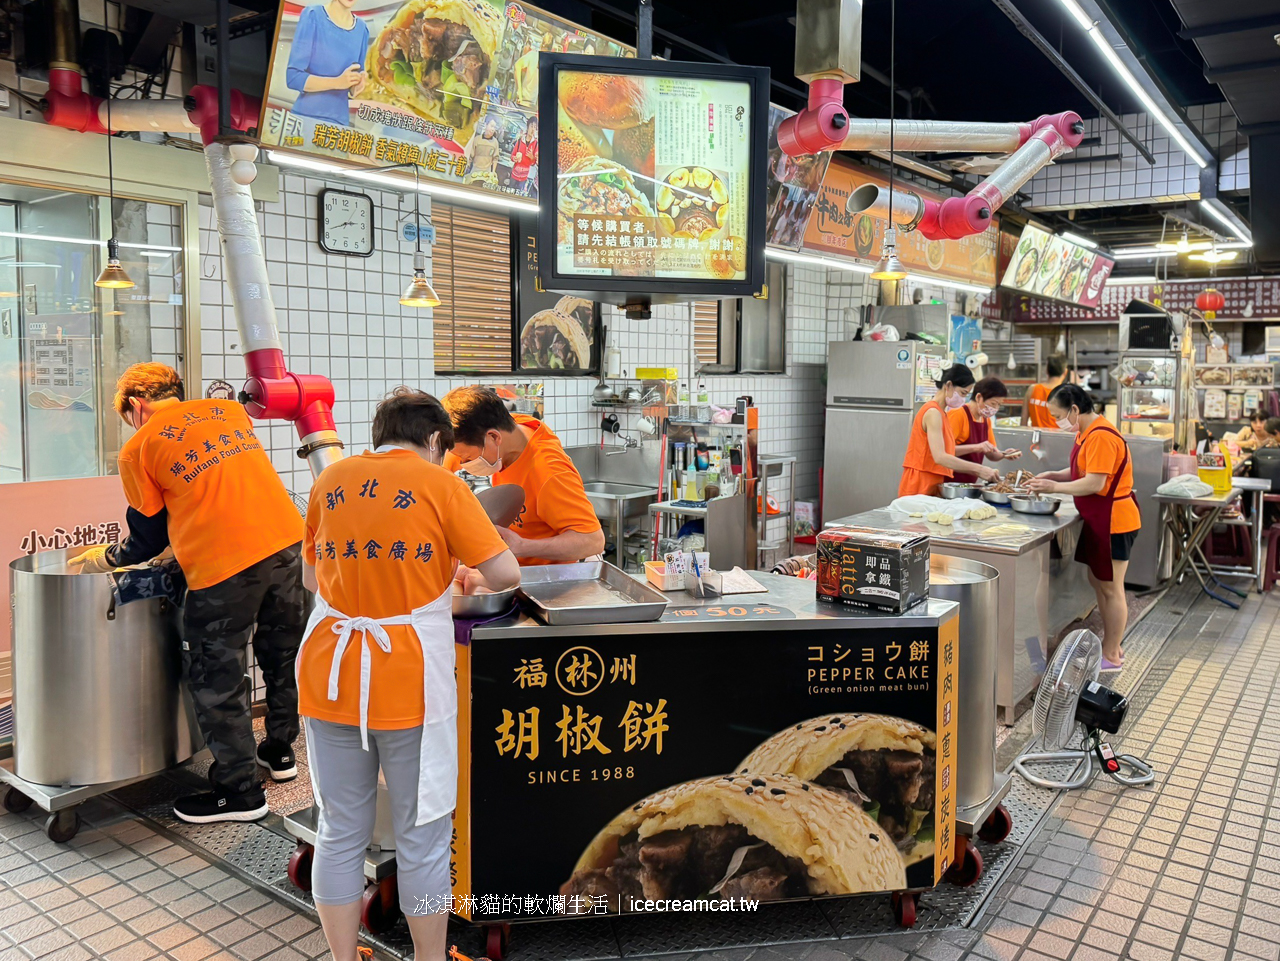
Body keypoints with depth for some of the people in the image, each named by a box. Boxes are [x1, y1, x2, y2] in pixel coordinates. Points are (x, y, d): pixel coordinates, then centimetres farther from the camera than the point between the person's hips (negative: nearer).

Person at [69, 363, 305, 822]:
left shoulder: (137, 449, 2)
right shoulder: (229, 410, 16)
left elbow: (148, 538, 10)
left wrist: (106, 557, 29)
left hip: (224, 566, -6)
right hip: (285, 541, 6)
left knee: (217, 681, 10)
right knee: (281, 651, 22)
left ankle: (240, 791, 20)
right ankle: (280, 751, 40)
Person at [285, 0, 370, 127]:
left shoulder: (362, 29, 7)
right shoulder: (313, 15, -5)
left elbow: (352, 90, 13)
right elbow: (293, 77, -11)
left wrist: (357, 87, -9)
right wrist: (337, 82, -22)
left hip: (340, 122, 4)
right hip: (306, 117, -4)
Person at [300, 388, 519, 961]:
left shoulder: (330, 479, 7)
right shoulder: (439, 484, -6)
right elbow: (506, 575, -9)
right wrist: (475, 578, 11)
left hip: (329, 677, 5)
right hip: (409, 686, -4)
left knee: (340, 833, 16)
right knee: (421, 838, 11)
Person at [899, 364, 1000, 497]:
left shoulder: (941, 413, 17)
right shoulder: (933, 412, -12)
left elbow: (947, 457, 15)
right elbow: (940, 457, -23)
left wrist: (977, 472, 7)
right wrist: (979, 469, -21)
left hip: (931, 488, 9)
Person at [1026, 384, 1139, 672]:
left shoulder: (1101, 437, -22)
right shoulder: (1087, 433, 9)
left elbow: (1094, 483, -25)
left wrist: (1055, 487, -18)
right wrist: (1052, 475, 3)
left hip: (1114, 521, -10)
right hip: (1098, 519, 10)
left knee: (1110, 588, 0)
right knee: (1098, 581, 18)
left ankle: (1111, 656, 12)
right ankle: (1111, 645, 30)